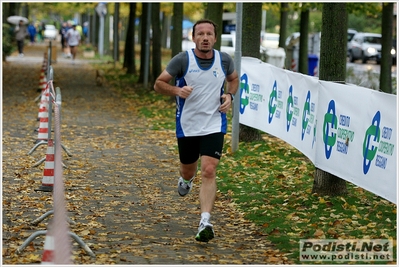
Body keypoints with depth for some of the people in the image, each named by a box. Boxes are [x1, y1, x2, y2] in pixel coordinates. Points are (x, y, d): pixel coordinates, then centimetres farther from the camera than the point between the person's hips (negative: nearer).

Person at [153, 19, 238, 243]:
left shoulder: (225, 60, -3)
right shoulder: (182, 60, -10)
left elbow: (234, 78, 18)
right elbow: (159, 84, -4)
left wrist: (230, 95, -2)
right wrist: (177, 90, -24)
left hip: (214, 125, 0)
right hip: (187, 125, 0)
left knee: (209, 171, -15)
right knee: (188, 168, 18)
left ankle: (205, 222, -17)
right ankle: (186, 179, 57)